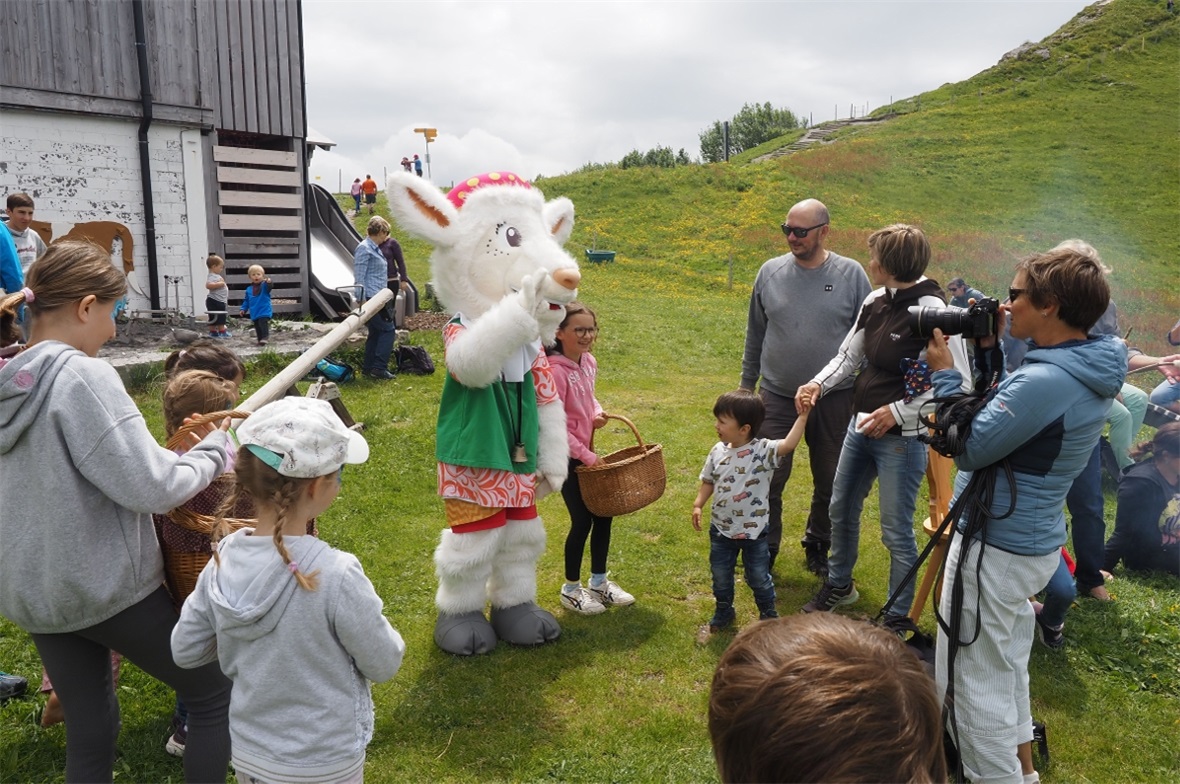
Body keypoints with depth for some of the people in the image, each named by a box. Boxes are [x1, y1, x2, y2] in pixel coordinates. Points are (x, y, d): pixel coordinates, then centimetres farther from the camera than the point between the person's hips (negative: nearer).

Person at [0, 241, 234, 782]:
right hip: (106, 588, -8)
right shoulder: (82, 376, -20)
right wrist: (214, 449, -8)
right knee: (216, 695, 10)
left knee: (88, 730, 19)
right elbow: (152, 488, -24)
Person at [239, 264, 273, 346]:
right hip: (254, 313, 6)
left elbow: (268, 287, -28)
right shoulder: (249, 289, 11)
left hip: (264, 311, -5)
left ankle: (265, 337, -22)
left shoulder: (264, 285, -3)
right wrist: (244, 309, 12)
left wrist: (268, 282, -49)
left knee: (263, 323, -23)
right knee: (257, 327, 9)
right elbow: (246, 300, 18)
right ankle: (260, 340, 17)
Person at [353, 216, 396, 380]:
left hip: (377, 298, 10)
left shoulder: (374, 248, 17)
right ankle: (379, 368, -10)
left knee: (375, 332, 12)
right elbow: (359, 277, -17)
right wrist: (363, 302, -20)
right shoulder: (364, 249, -12)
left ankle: (369, 368, 18)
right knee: (388, 329, -10)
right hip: (370, 298, -10)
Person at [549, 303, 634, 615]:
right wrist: (585, 456, -17)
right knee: (582, 521, 1)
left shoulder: (589, 362, 2)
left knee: (603, 513, 12)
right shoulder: (556, 371, -22)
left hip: (587, 452, 8)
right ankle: (571, 589, 22)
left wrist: (597, 413, -4)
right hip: (567, 457, -8)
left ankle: (599, 582, 31)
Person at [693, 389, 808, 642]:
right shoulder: (718, 451, -5)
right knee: (720, 577, 19)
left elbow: (789, 445, -38)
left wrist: (802, 416, -42)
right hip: (721, 529, 4)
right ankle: (723, 615, 43)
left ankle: (769, 616, 38)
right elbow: (708, 481, 8)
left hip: (754, 531, -4)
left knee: (759, 578, 14)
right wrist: (698, 505, -1)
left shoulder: (763, 451, -20)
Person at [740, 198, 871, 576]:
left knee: (829, 482, 13)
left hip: (834, 399, 0)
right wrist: (747, 386, 12)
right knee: (768, 478, 4)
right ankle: (765, 549, 23)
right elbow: (755, 335, 9)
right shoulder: (771, 272, 0)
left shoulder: (851, 274, -5)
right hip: (777, 396, 1)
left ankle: (818, 546, 35)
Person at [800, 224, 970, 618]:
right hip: (860, 426, 8)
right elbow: (849, 356, 11)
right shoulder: (875, 302, 1)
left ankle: (898, 616, 25)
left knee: (896, 531, 5)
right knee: (841, 510, 22)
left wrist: (898, 412, -23)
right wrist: (818, 384, -7)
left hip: (901, 439, -8)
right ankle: (838, 585, 45)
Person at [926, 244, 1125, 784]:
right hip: (1033, 540, 10)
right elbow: (1003, 415, 12)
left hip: (997, 548, -10)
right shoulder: (1090, 371, 3)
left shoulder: (1045, 380, -28)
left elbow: (969, 448, -20)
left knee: (973, 680, 5)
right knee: (1006, 666, 26)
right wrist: (987, 351, 5)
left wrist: (944, 373, -12)